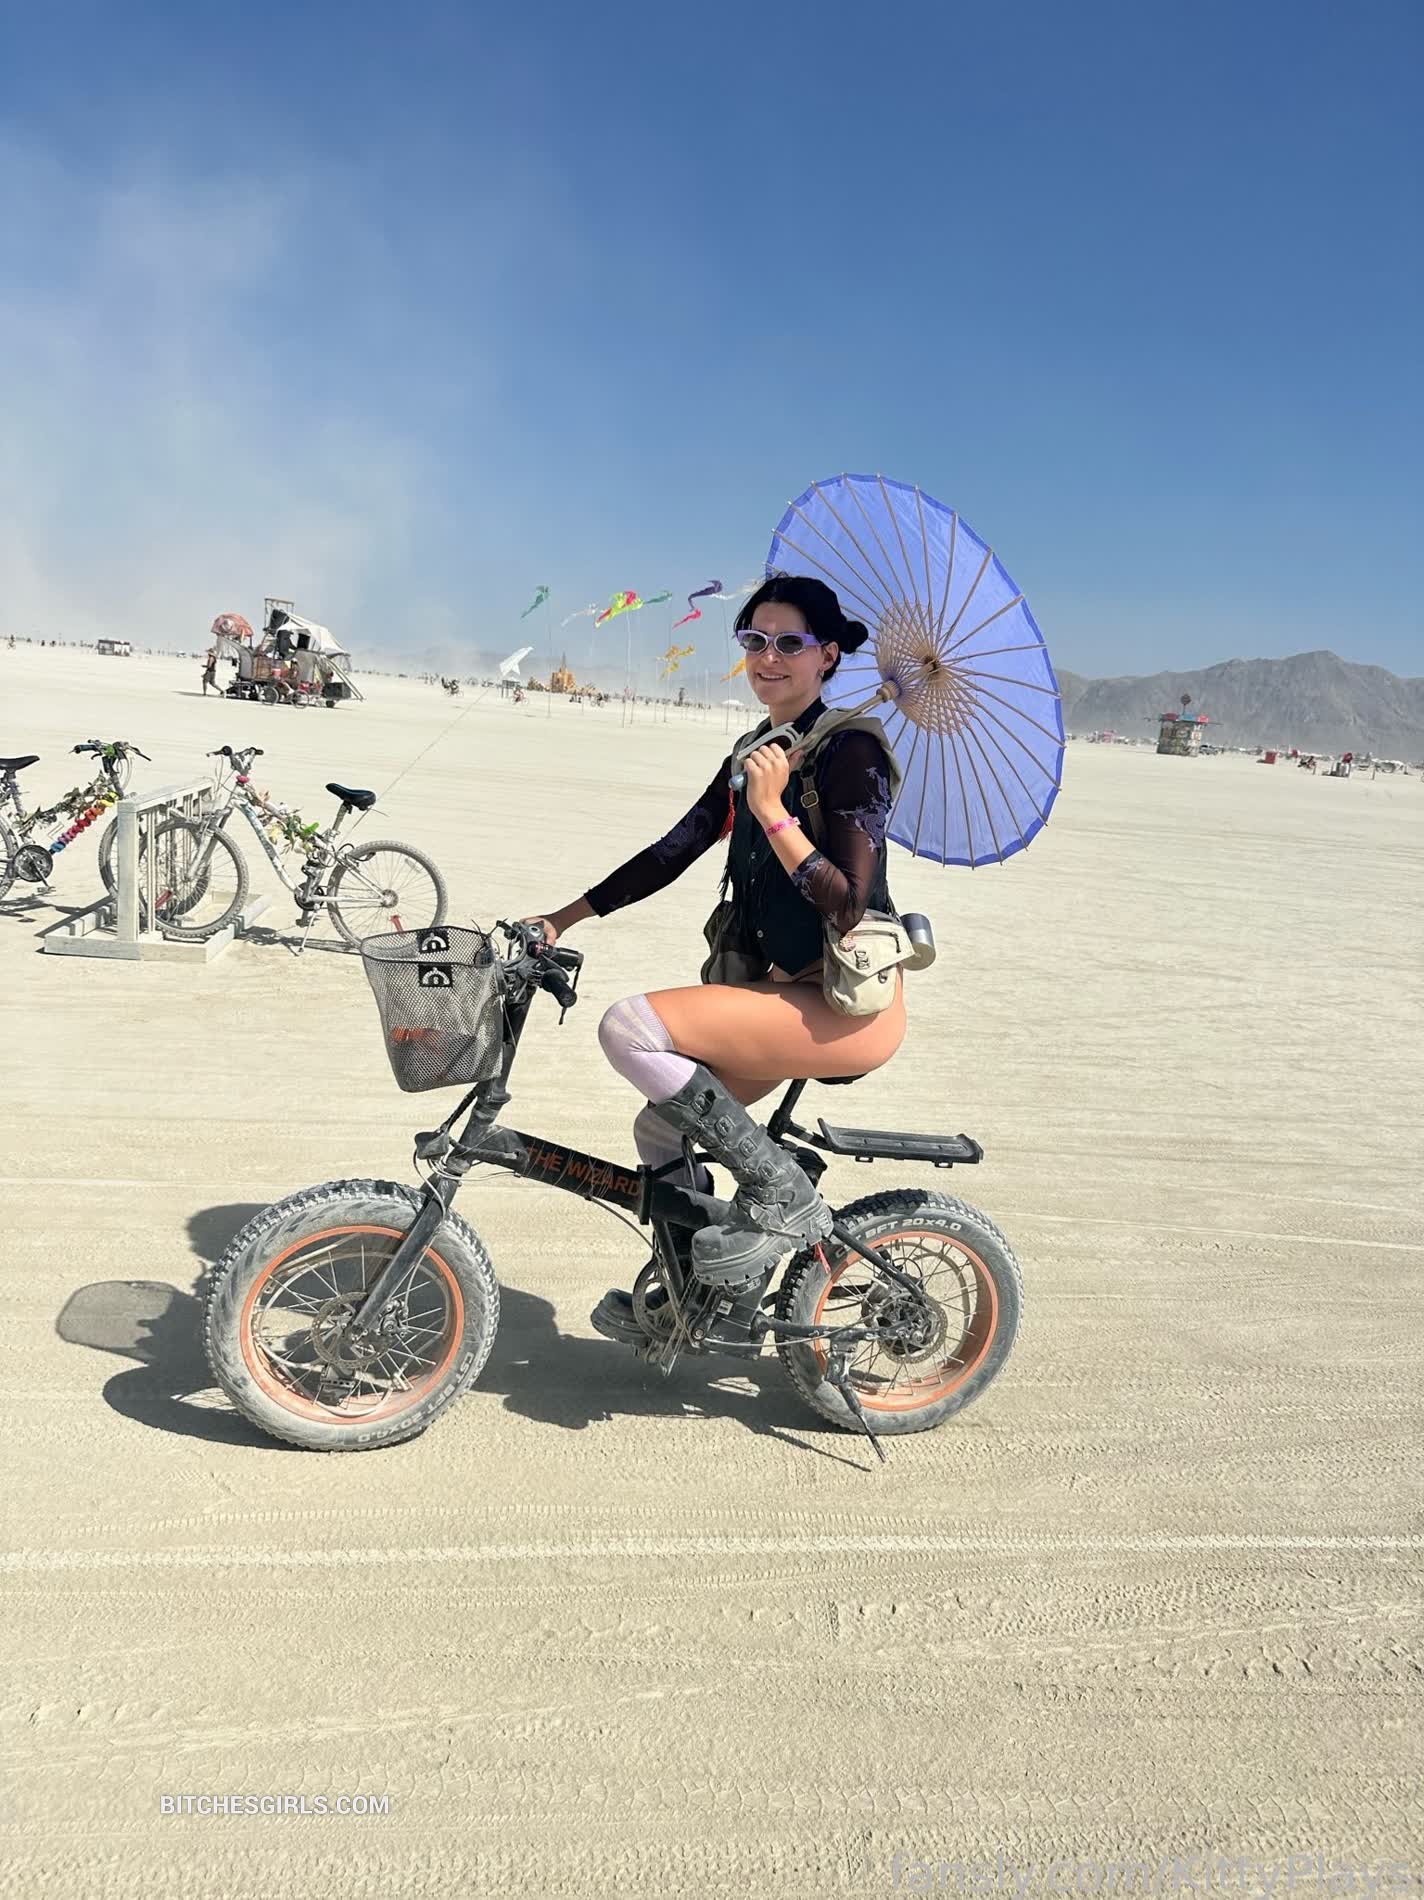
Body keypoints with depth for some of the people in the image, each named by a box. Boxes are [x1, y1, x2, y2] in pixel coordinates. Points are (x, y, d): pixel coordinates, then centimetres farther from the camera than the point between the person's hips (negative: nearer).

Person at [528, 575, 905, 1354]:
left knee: (631, 1026, -23)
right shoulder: (756, 752, 12)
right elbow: (673, 851, 12)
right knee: (660, 1131, 10)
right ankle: (723, 1303, 31)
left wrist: (772, 813, -26)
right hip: (782, 990, 8)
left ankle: (781, 1195, -9)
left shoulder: (850, 750, -14)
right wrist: (560, 920, 10)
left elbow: (849, 905, -22)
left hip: (849, 1004, -8)